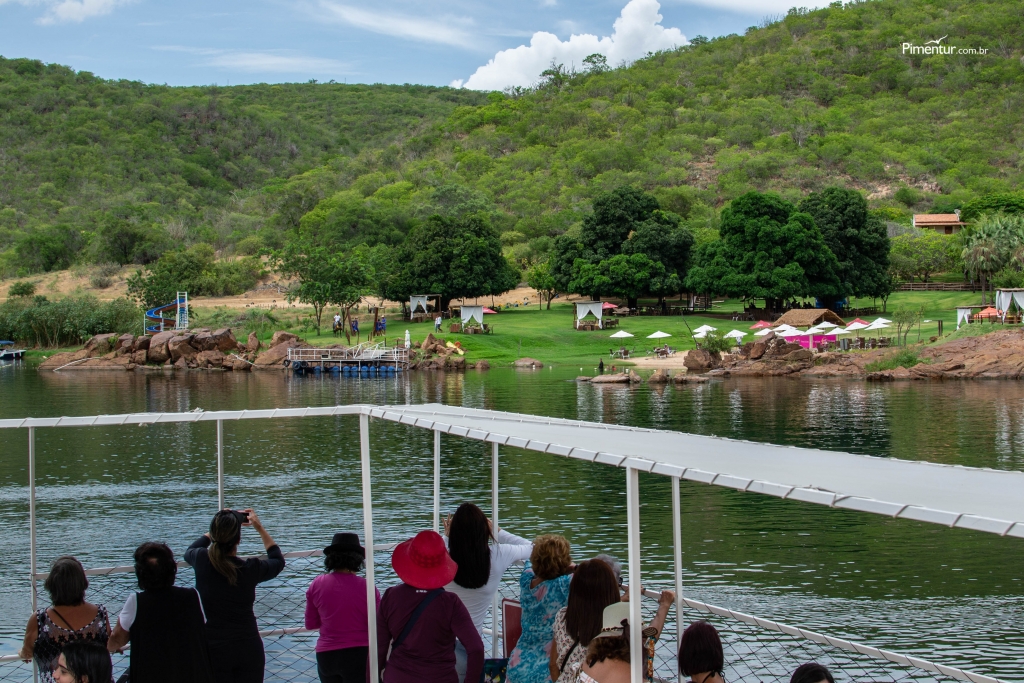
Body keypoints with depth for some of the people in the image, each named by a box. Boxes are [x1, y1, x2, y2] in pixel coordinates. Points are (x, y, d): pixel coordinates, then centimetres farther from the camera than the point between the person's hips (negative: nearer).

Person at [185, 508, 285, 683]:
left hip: (214, 649, 0)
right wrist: (260, 528, 18)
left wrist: (219, 528, 21)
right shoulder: (250, 569, -9)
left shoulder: (202, 561, -10)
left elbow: (190, 551, 18)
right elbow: (278, 560, 15)